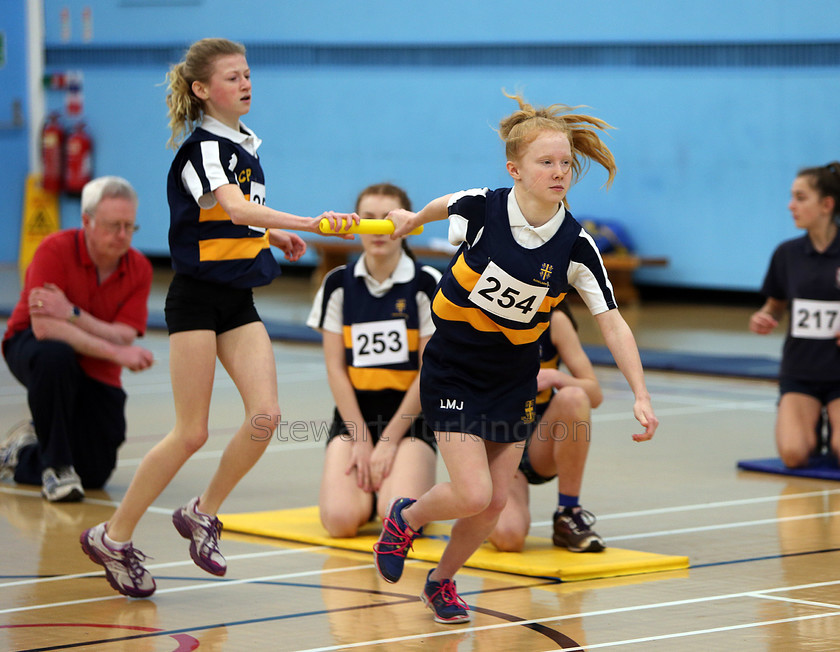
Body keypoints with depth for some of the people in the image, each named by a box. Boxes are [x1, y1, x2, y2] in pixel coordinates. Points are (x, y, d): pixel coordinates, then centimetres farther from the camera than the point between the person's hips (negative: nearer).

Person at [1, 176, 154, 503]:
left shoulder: (139, 268, -9)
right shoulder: (55, 250, -21)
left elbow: (124, 338, -19)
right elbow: (43, 327, -30)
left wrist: (72, 314, -35)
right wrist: (115, 352, -35)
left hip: (96, 376, 4)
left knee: (94, 475, -4)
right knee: (54, 356, -42)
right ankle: (55, 464, -25)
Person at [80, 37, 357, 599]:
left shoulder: (245, 145, 12)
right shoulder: (202, 147, -14)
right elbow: (231, 208, -32)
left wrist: (273, 235, 10)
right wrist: (310, 222, -43)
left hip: (239, 302, 7)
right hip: (197, 298, -7)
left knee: (265, 415, -9)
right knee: (192, 433, -6)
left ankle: (203, 513, 10)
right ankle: (114, 537, 7)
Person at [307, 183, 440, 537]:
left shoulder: (427, 284, -5)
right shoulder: (339, 284, 2)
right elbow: (335, 367, 1)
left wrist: (389, 440, -9)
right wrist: (362, 439, -6)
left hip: (410, 417, -2)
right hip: (353, 416, 2)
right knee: (340, 518, -20)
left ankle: (417, 487, 9)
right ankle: (366, 486, 13)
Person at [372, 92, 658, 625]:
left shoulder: (576, 245, -14)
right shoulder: (481, 208, -18)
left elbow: (612, 322, -11)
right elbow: (443, 205, 7)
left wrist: (641, 395, -21)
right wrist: (412, 219, 29)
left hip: (515, 377, 3)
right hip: (453, 370, -3)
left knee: (495, 502, 5)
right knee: (472, 494, -15)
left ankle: (442, 582, 32)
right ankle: (406, 517, 18)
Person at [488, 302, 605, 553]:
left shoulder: (554, 321, -6)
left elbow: (595, 395, -5)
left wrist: (554, 377, -25)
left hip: (541, 449, 1)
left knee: (573, 398, -33)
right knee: (508, 536, -30)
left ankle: (568, 516, -17)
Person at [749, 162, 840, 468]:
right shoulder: (787, 254, 2)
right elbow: (775, 305, 16)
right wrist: (762, 319, -6)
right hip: (799, 372, 2)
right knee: (793, 455, -21)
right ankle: (810, 427, 14)